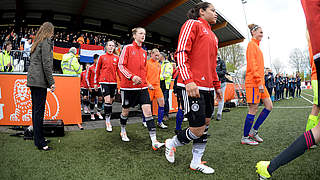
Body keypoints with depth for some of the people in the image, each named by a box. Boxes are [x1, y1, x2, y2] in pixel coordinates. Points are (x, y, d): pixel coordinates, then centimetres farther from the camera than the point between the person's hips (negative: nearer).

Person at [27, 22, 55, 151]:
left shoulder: (37, 43, 21)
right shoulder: (46, 41, -6)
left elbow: (35, 62, 19)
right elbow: (46, 64, -14)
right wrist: (51, 82, -13)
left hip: (32, 79, 9)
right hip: (40, 80, -9)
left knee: (36, 110, 12)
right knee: (39, 111, -7)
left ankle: (38, 139, 22)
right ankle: (40, 143, 0)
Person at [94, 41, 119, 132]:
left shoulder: (117, 58, 11)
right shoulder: (102, 57, 7)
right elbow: (97, 70, 11)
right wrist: (96, 83, 10)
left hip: (113, 82, 2)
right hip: (104, 81, -2)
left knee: (111, 101, 9)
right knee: (107, 101, -12)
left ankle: (108, 119, 25)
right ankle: (107, 121, -2)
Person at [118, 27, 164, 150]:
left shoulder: (144, 52, 14)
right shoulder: (127, 48, -2)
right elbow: (121, 65, -8)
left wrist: (143, 79, 13)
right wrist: (132, 76, -20)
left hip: (142, 86, 4)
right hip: (128, 85, -4)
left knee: (148, 110, -7)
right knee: (126, 111, 10)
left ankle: (154, 141, -7)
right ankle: (123, 132, 38)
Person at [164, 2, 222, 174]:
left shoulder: (213, 36, 24)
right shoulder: (192, 24, 0)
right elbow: (181, 52, -12)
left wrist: (217, 85, 24)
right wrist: (189, 80, -22)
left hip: (208, 87, 9)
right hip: (193, 86, -9)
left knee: (205, 124, 10)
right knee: (197, 130, -7)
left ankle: (196, 162, 24)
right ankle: (171, 143, 21)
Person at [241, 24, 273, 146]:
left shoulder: (256, 46, 22)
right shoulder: (251, 44, -7)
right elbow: (252, 65, -17)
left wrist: (261, 82, 18)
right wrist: (259, 82, -21)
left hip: (260, 82, 10)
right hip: (253, 82, -10)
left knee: (269, 106, 9)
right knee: (253, 110, -5)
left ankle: (253, 131, 17)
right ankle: (245, 138, 7)